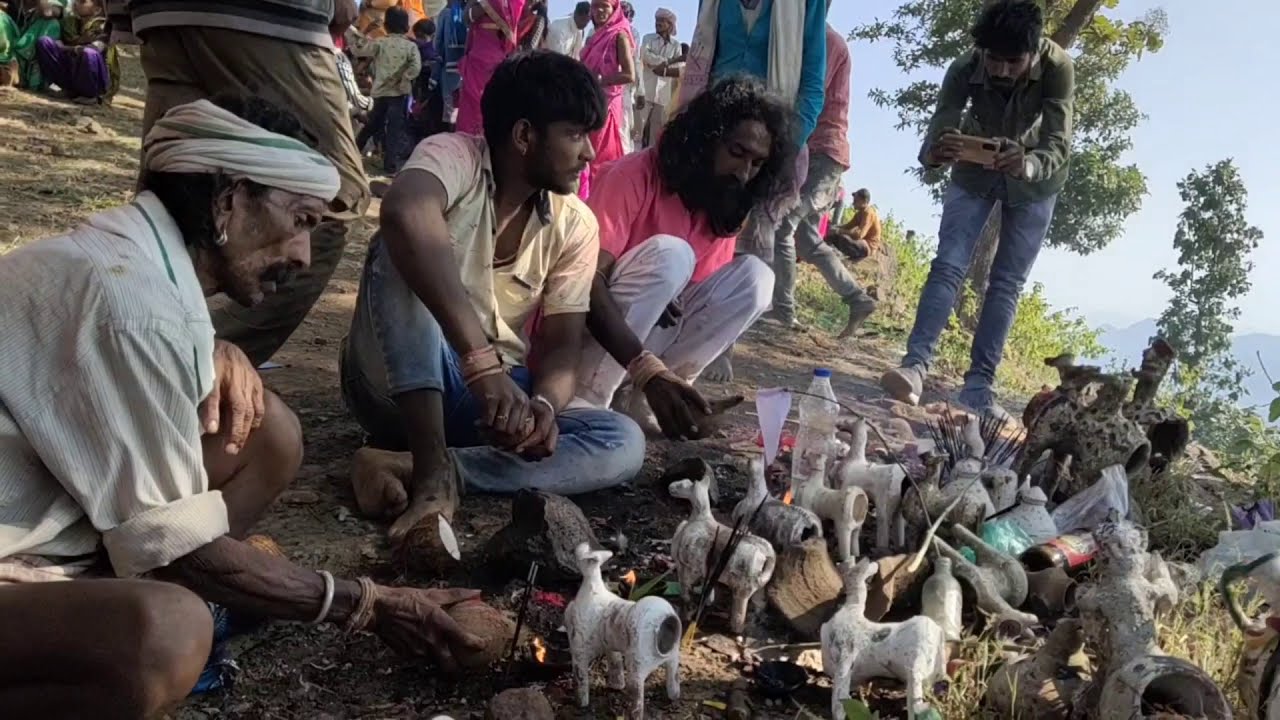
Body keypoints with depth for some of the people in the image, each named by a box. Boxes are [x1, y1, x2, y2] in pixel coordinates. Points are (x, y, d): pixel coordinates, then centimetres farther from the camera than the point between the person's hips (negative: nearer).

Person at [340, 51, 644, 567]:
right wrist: (482, 361, -48)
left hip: (498, 392, 4)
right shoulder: (454, 156, -16)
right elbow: (404, 215, -39)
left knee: (623, 443, -19)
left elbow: (563, 343, -6)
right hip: (396, 383, -4)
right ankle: (431, 469, -36)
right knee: (408, 241, -30)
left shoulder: (575, 225, -2)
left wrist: (543, 403, -30)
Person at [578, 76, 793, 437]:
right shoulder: (636, 176, -21)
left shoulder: (724, 210, 1)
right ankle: (587, 400, -23)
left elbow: (697, 296, -1)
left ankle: (644, 403, -13)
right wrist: (647, 369, -43)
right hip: (586, 330, -6)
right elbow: (587, 280, -30)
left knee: (754, 277, -12)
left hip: (649, 329, 6)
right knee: (669, 255, -30)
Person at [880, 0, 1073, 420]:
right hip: (974, 171, 0)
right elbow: (938, 129, -34)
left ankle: (978, 385, -2)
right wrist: (935, 152, -59)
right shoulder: (964, 69, -29)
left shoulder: (1057, 68, -32)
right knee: (948, 265, -14)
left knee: (1007, 284, -3)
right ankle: (915, 364, -22)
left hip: (1035, 179, 0)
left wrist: (1026, 164, -61)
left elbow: (1058, 146, -38)